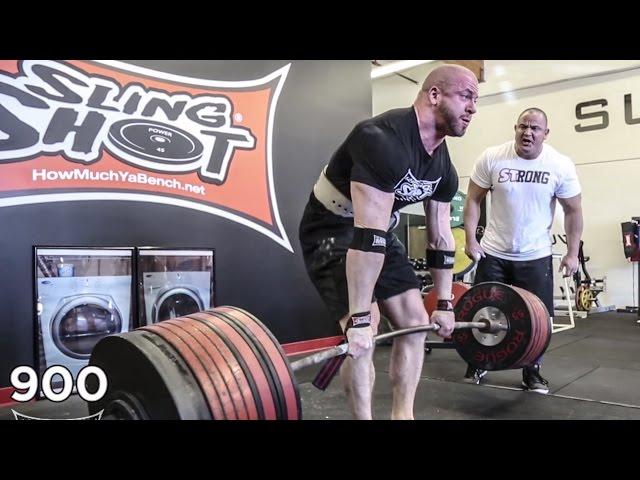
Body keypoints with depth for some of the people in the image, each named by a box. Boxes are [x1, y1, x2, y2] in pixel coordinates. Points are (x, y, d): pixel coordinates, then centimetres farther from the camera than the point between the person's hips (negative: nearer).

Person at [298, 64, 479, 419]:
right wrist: (359, 318, -36)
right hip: (333, 231, -8)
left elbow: (441, 236, 6)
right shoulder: (385, 140, -31)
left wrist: (444, 304, 9)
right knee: (363, 337, -20)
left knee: (416, 322, 6)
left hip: (379, 233, 9)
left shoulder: (443, 167, -2)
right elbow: (367, 234, -36)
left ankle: (402, 414, 20)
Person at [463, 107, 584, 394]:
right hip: (493, 252, 0)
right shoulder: (492, 158, -10)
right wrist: (470, 239, -8)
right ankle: (477, 364, 26)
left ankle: (532, 372, 23)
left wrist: (572, 253, -3)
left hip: (535, 256, 0)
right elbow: (473, 199, -3)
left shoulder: (561, 166, -8)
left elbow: (573, 211, 0)